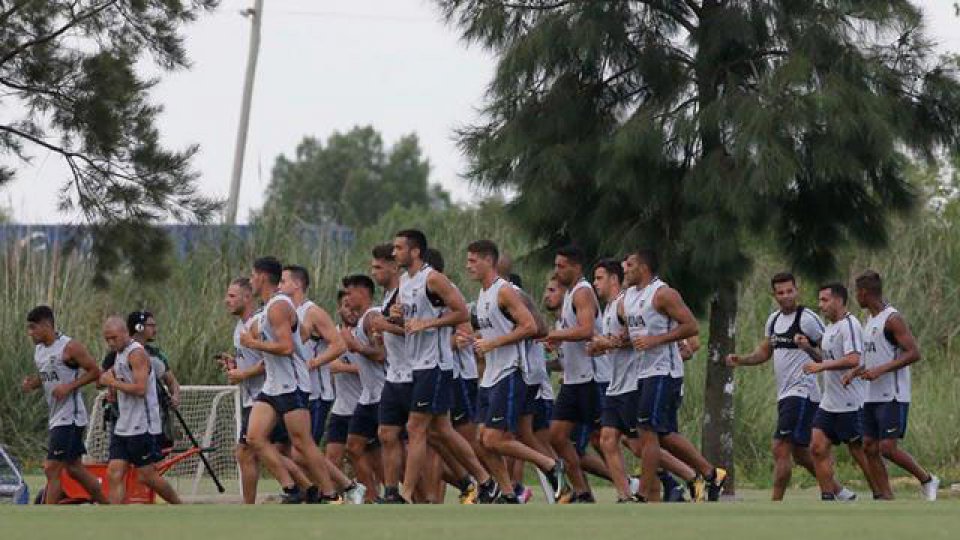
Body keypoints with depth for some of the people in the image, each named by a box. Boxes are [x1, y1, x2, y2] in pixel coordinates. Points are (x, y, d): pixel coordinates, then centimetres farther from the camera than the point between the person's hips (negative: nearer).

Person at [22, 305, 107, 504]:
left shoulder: (69, 347, -13)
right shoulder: (38, 349, 11)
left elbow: (95, 372, -10)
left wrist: (69, 386, -20)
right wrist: (32, 383, 2)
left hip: (69, 417, -9)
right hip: (54, 417, 9)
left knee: (52, 469, -11)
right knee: (74, 468, 14)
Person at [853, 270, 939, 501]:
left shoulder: (893, 319, -13)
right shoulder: (871, 320, 16)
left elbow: (914, 353, -20)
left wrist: (880, 370, -24)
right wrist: (858, 371, 13)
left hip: (892, 397, -9)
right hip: (872, 396, 9)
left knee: (887, 448, -12)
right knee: (869, 447, 3)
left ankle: (927, 480, 6)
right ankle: (886, 498, 6)